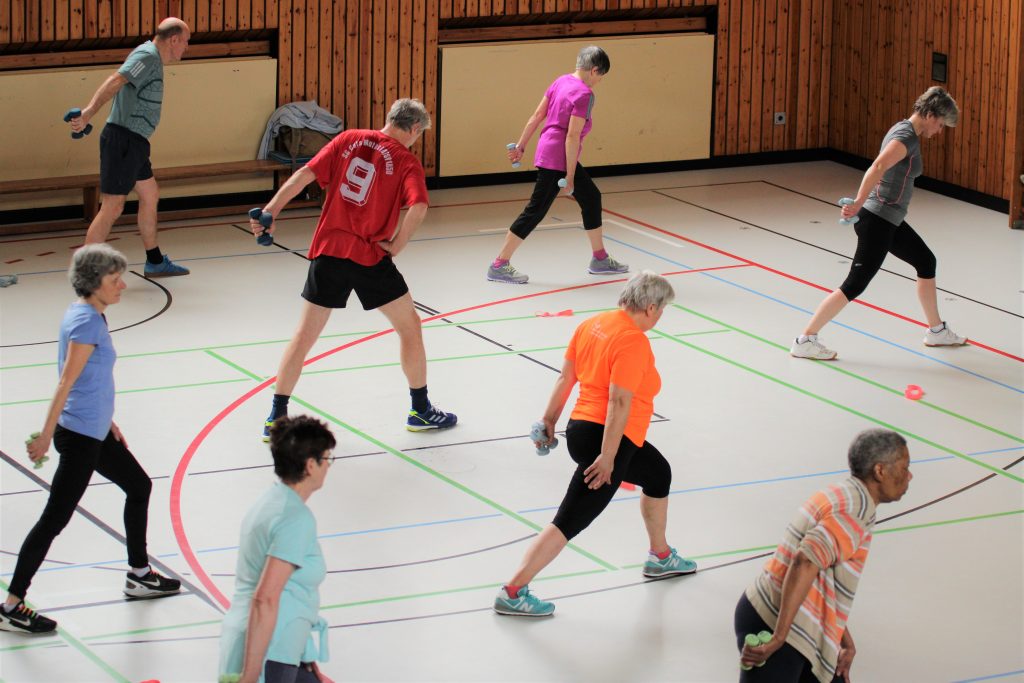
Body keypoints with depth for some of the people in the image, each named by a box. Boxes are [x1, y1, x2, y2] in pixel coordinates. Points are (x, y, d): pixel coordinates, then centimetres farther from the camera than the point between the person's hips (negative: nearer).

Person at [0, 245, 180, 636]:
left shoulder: (88, 315, 9)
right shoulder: (86, 322, -20)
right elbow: (66, 382, -23)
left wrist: (108, 422, 26)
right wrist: (46, 436, -24)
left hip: (95, 431, 11)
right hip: (79, 435, -11)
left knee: (139, 486, 22)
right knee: (54, 519, -7)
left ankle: (139, 576, 36)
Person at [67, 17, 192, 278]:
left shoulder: (152, 57, 16)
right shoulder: (147, 56, -16)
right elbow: (115, 81, -28)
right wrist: (88, 113, -38)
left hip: (133, 142, 11)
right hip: (123, 139, -11)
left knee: (150, 195, 20)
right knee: (112, 208, -8)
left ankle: (155, 262, 32)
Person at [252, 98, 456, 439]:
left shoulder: (348, 139, 6)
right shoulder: (406, 161, -4)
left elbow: (305, 174, -1)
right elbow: (418, 207, -20)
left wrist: (270, 211, 0)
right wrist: (396, 246, -9)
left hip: (328, 248, 4)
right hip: (369, 256, -4)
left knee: (305, 334, 11)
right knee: (409, 324, 15)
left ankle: (276, 418, 12)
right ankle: (420, 411, 22)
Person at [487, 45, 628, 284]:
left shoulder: (561, 81, 8)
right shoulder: (584, 94, -17)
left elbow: (536, 116, 10)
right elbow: (572, 136, -20)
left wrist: (521, 146, 16)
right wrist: (570, 177, -17)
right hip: (557, 159, -10)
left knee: (591, 197, 19)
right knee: (536, 211, -4)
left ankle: (600, 259, 28)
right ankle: (499, 266, 0)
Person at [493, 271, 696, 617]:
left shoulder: (592, 324, 5)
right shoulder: (634, 342, -20)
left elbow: (566, 377, 9)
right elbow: (619, 402, -24)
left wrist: (550, 419, 16)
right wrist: (607, 457, -23)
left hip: (582, 429, 10)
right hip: (609, 441, -10)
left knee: (658, 474, 30)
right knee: (569, 522, -7)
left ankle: (660, 558, 46)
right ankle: (512, 592, -7)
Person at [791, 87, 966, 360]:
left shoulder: (902, 130, 11)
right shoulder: (907, 137, -19)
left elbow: (881, 167, 22)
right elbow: (878, 167, -34)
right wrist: (859, 204, -37)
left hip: (889, 221, 11)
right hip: (878, 221, -11)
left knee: (926, 262, 21)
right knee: (855, 285, -9)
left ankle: (937, 331, 33)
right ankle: (805, 341, -6)